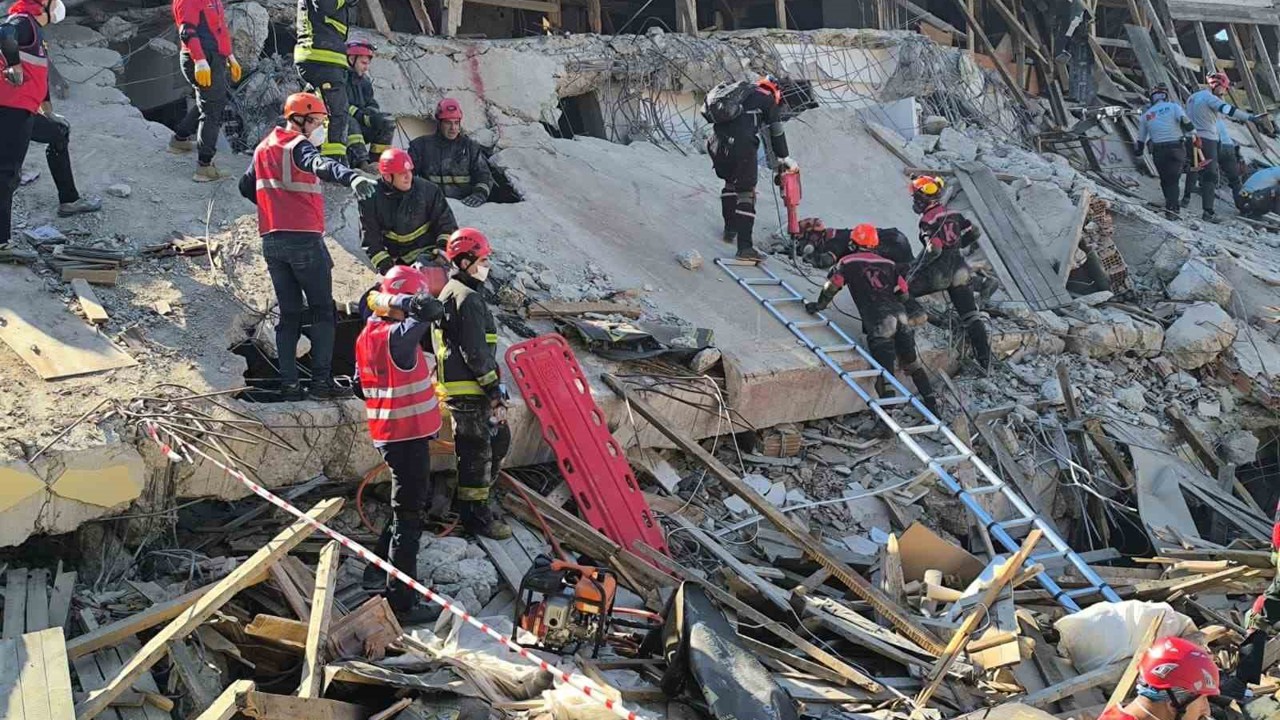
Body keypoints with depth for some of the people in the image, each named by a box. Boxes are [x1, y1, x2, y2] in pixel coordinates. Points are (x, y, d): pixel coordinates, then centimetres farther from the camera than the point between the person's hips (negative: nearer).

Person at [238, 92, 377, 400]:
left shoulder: (263, 148, 15)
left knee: (289, 313, 11)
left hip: (272, 242, 7)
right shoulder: (298, 146, -9)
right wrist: (353, 177, -50)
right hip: (305, 240, -7)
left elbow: (247, 186, 27)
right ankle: (321, 380, -5)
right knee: (322, 311, 1)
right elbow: (320, 165, -33)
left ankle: (289, 383, 5)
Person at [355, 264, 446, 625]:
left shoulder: (369, 333, 8)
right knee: (408, 516, -4)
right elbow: (432, 310, -31)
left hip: (389, 432, 10)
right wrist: (404, 303, -17)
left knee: (408, 504, 27)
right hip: (408, 435, -10)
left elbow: (361, 384, 18)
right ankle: (403, 602, 0)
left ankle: (379, 568, 38)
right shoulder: (397, 336, -21)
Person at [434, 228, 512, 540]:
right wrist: (494, 391, -18)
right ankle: (474, 515, 9)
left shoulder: (450, 292, 17)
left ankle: (474, 500, 29)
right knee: (477, 451, -1)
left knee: (498, 440, 21)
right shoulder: (468, 299, -17)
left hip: (462, 386, 11)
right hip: (469, 390, -11)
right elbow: (476, 353, -22)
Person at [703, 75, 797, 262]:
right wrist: (784, 158, 26)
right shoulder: (768, 99, 13)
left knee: (731, 183, 29)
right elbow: (776, 132, 12)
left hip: (716, 143, 6)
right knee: (746, 193, -3)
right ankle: (744, 246, -11)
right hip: (740, 144, -6)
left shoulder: (743, 91, 32)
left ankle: (730, 229, 34)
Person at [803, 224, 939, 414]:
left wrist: (819, 305, 24)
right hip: (900, 316, 5)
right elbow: (903, 293, 17)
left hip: (879, 322, -5)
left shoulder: (848, 262, 7)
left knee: (884, 370, -5)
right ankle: (931, 403, 19)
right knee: (912, 362, 17)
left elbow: (831, 287, 7)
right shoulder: (889, 264, 18)